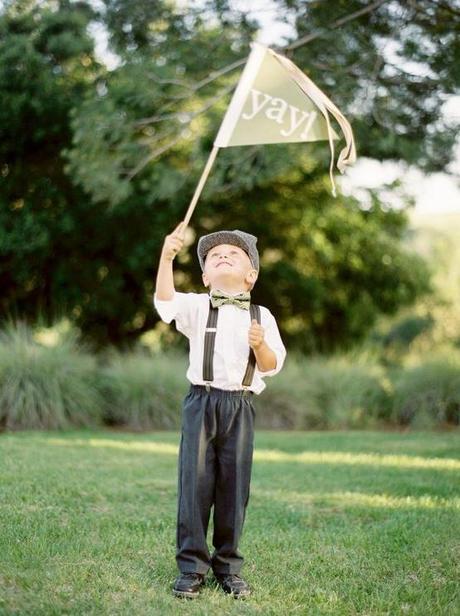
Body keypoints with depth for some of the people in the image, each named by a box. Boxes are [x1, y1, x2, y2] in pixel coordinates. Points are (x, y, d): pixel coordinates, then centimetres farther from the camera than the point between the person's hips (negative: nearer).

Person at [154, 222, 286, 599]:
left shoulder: (261, 316, 8)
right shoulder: (197, 307, 4)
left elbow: (272, 367, 4)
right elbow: (166, 301, -17)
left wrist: (260, 345, -18)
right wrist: (167, 258, -31)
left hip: (240, 407, 1)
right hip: (201, 402, -1)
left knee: (234, 486, 4)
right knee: (195, 483, -2)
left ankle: (228, 566, 17)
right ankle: (192, 567, 8)